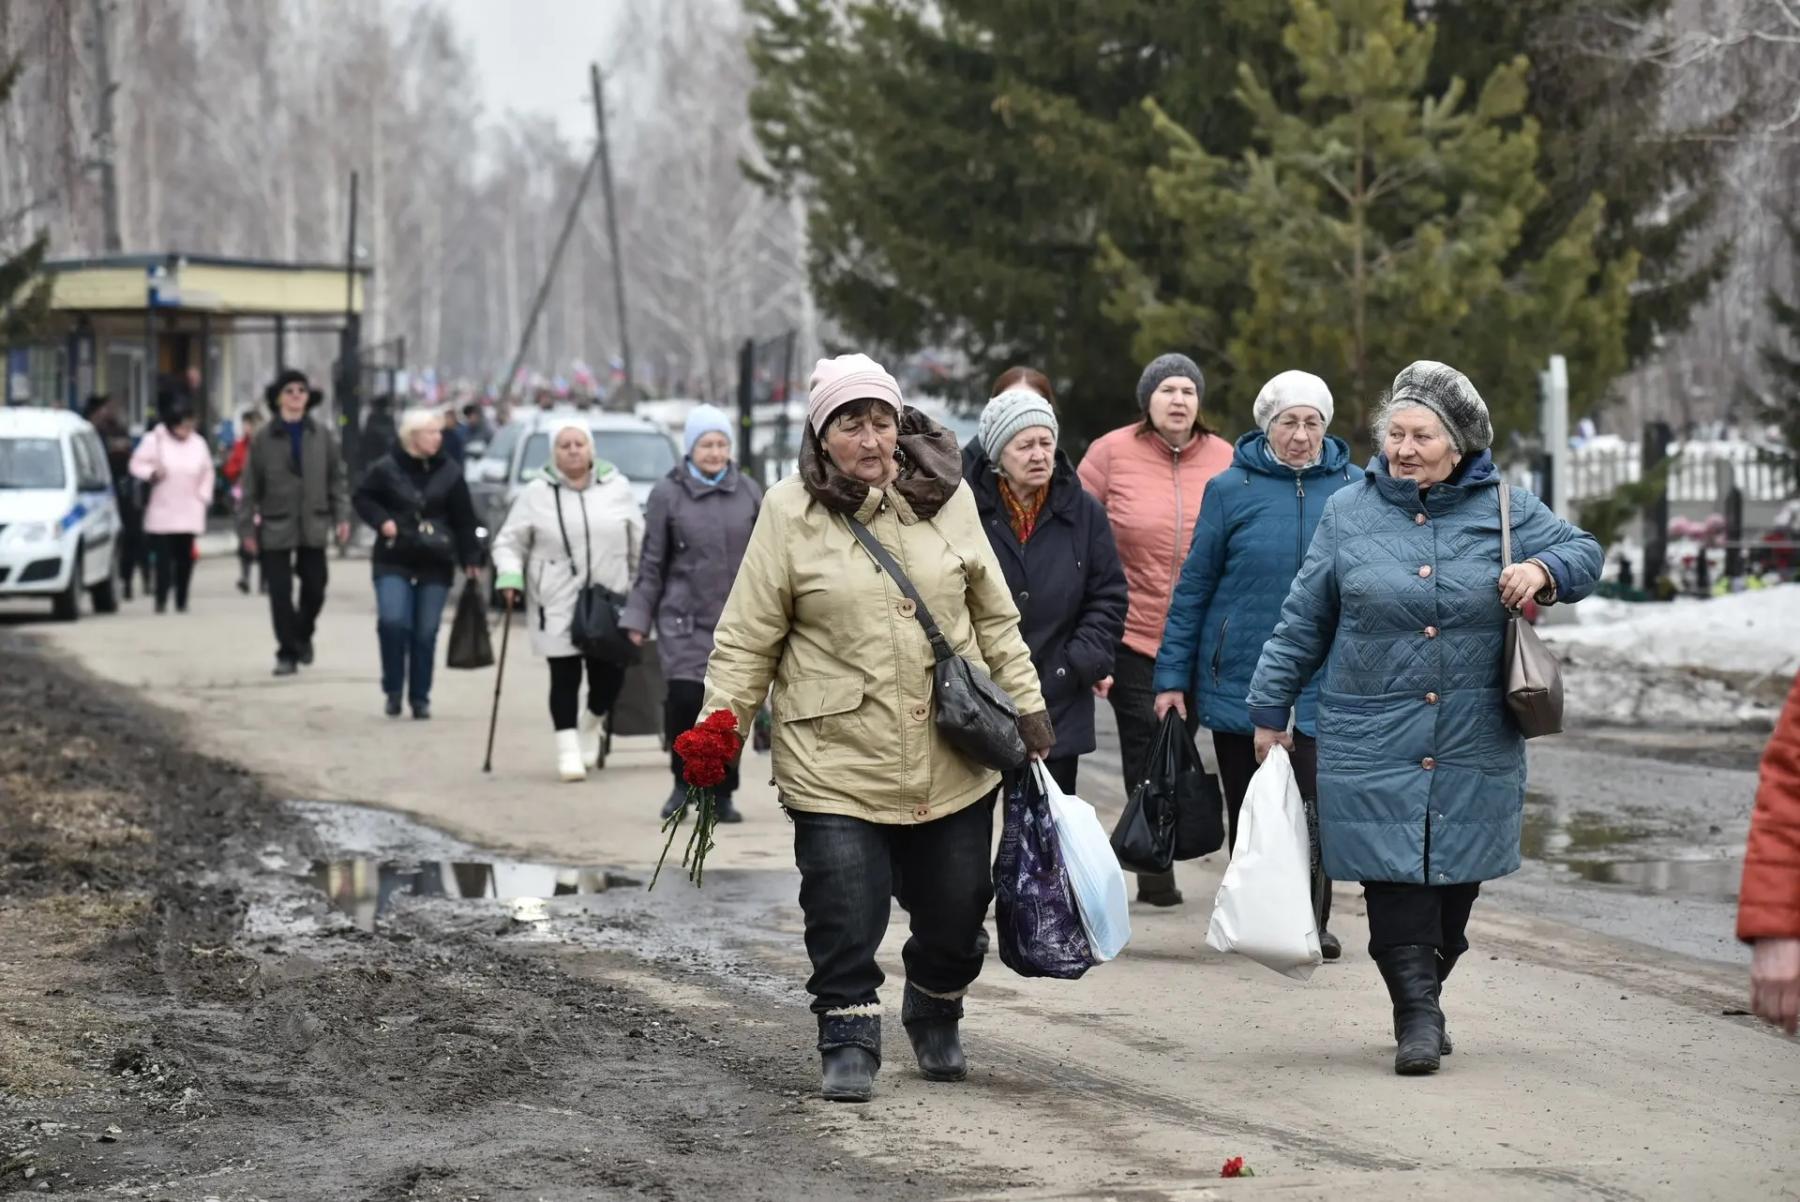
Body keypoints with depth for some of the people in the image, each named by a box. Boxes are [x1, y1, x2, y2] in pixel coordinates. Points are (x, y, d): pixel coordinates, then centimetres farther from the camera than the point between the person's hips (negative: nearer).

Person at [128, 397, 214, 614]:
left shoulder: (198, 444, 8)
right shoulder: (155, 440, -1)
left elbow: (207, 472, 18)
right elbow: (137, 464, 1)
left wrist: (204, 496, 9)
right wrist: (152, 473, -17)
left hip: (189, 513, 3)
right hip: (162, 511, -3)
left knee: (185, 557, 2)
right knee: (164, 556, -8)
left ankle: (182, 600, 10)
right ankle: (161, 600, -5)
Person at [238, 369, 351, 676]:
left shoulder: (322, 435, 3)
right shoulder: (263, 438, -2)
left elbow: (337, 477, 7)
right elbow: (250, 486, -1)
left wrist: (341, 516, -1)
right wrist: (247, 527, -3)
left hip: (313, 525, 2)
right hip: (276, 525, -2)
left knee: (315, 588, 6)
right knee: (280, 593, -1)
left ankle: (303, 636, 33)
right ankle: (287, 653, 9)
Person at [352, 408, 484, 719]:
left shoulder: (449, 473, 2)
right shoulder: (385, 469, -4)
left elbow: (464, 520, 6)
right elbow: (362, 498, 9)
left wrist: (471, 560, 5)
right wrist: (381, 520, -9)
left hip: (435, 565, 2)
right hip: (393, 562, -2)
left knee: (426, 632, 2)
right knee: (393, 621, -18)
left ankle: (420, 698, 14)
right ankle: (393, 689, 0)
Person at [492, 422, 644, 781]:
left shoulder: (617, 487, 6)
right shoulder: (537, 493, 0)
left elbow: (639, 541, 12)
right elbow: (509, 541, 5)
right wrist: (510, 576, -10)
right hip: (557, 607, -2)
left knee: (610, 676, 3)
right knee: (565, 678, -3)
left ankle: (591, 725, 33)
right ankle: (568, 748, 8)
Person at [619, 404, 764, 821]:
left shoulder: (748, 492, 8)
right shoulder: (668, 493, 1)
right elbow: (652, 563, 4)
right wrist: (638, 618, 1)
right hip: (684, 617, -2)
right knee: (684, 696, -16)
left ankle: (722, 795, 13)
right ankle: (683, 779, 6)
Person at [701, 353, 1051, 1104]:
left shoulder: (946, 497, 5)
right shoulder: (790, 513, -4)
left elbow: (995, 616, 13)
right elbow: (748, 639, -2)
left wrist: (1025, 704, 11)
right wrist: (718, 730, -8)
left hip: (954, 759, 3)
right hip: (837, 763, -3)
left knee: (957, 910, 12)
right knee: (845, 916, -8)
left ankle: (935, 1016, 39)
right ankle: (849, 1041, 10)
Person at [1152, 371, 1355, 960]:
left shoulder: (1352, 489, 2)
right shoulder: (1231, 489, -2)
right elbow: (1193, 587, 1)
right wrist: (1172, 678, -1)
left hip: (1321, 687, 0)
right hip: (1239, 681, 0)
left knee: (1314, 807, -9)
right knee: (1247, 812, 10)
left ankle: (1311, 922, 4)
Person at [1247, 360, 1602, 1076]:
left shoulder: (1503, 508, 5)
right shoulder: (1349, 512, 4)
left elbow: (1582, 551, 14)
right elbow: (1303, 621, 9)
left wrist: (1543, 570, -10)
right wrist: (1270, 710, 10)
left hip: (1475, 745, 1)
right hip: (1372, 741, -1)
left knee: (1457, 874, 7)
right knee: (1393, 871, -9)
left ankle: (1426, 992, 25)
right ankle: (1416, 1014, -7)